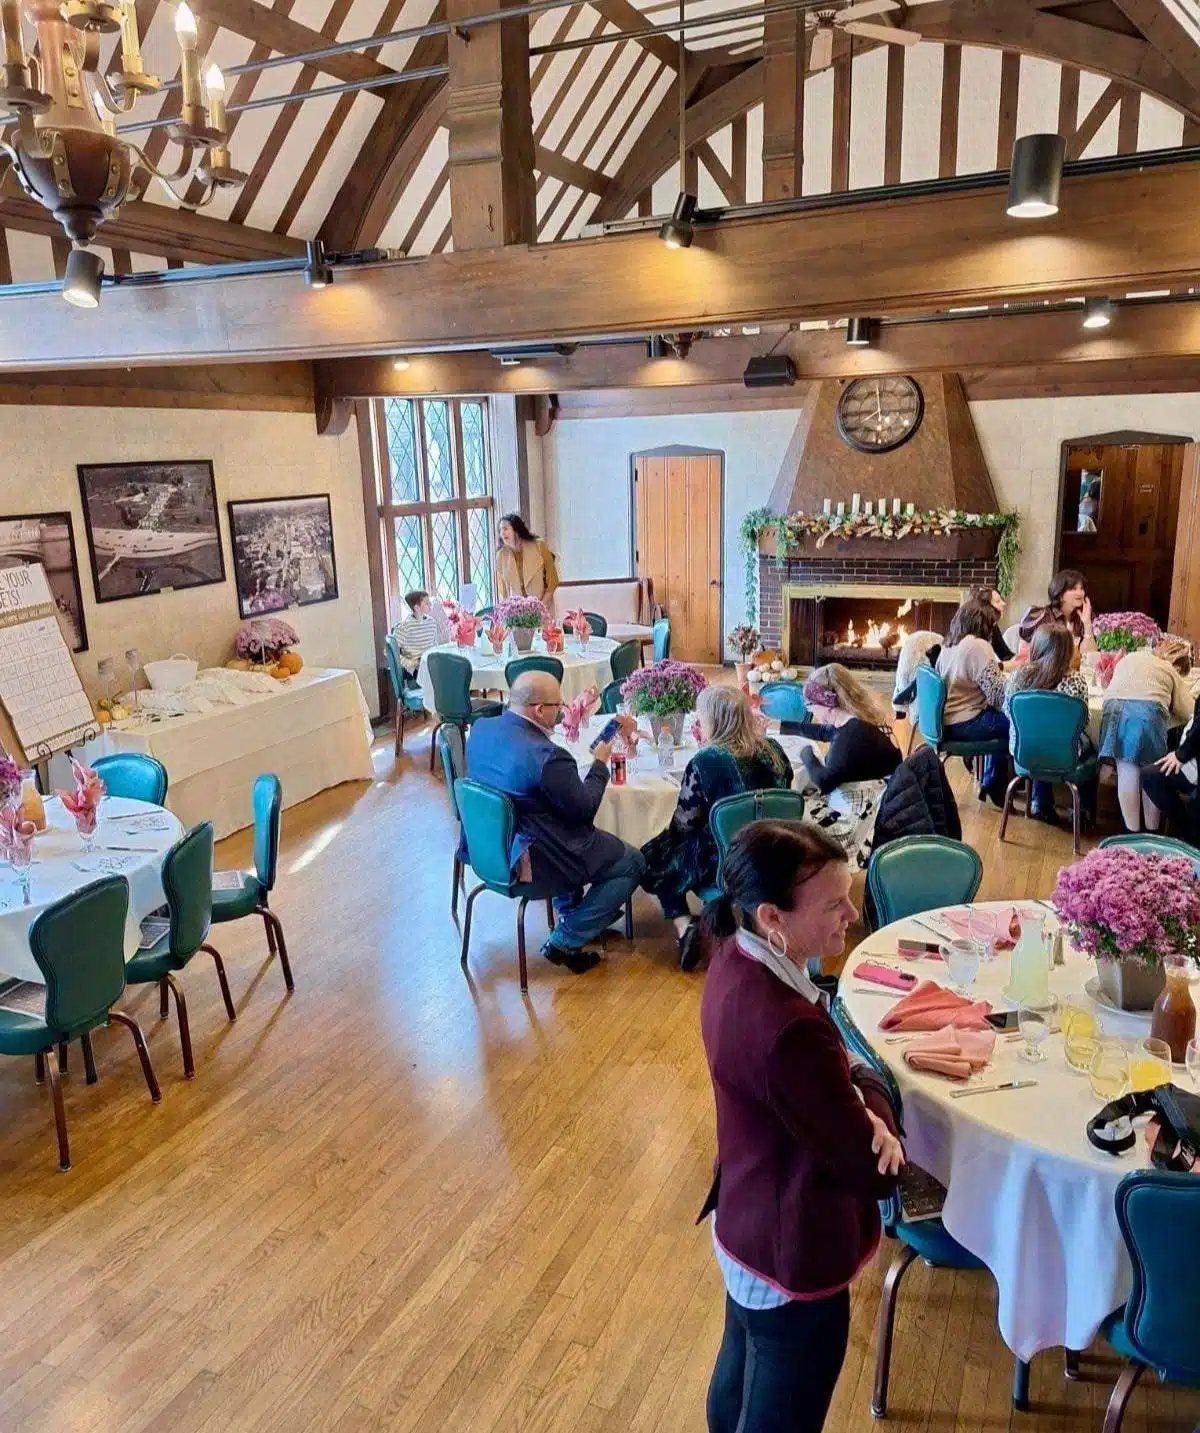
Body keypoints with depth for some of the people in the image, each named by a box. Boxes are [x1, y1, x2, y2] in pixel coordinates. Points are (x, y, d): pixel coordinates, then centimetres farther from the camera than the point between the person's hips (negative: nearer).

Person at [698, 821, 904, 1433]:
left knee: (738, 1382, 31)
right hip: (794, 1258, -8)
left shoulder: (736, 961, -11)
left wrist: (855, 1100, -19)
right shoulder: (786, 1029, -38)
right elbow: (874, 1169, -26)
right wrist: (870, 1090, -9)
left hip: (746, 1225, 8)